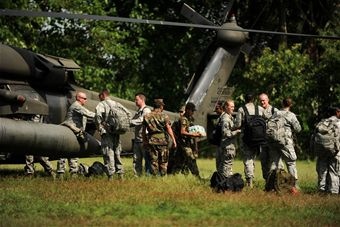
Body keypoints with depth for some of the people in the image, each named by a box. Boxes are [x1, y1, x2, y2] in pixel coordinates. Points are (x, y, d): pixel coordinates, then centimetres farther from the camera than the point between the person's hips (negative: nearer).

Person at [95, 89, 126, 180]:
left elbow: (98, 114, -23)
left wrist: (99, 127, -14)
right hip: (117, 132, 6)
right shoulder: (116, 104, 14)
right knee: (117, 153, 14)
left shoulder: (101, 104, -4)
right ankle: (120, 173, 13)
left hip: (106, 132, -6)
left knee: (108, 154, -3)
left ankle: (110, 176, -6)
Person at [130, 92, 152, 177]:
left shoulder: (146, 110, -8)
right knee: (136, 160, 7)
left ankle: (148, 175, -2)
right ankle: (137, 175, 10)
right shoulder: (138, 112, 21)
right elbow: (133, 122, 19)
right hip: (137, 140, 9)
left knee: (147, 159, -4)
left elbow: (140, 121, -20)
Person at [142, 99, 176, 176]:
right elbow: (169, 129, -8)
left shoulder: (147, 117, 5)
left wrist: (144, 141, 16)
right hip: (162, 141, -2)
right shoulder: (164, 116, -5)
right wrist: (173, 140, -4)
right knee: (163, 162, 6)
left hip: (151, 141, 2)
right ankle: (163, 176, 4)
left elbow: (143, 131, 8)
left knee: (154, 162, 6)